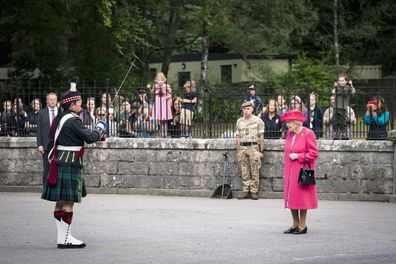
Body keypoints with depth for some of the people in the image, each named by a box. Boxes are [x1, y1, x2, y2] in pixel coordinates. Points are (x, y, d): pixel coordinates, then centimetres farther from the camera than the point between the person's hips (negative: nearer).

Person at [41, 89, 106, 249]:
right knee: (68, 202, -5)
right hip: (70, 165, -10)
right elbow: (89, 137, -17)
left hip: (59, 163, 10)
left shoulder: (59, 119, 13)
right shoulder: (73, 121, -16)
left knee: (61, 202, 11)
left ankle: (63, 236, 17)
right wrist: (99, 129, 0)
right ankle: (65, 239, -2)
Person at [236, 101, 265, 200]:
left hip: (254, 147, -4)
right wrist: (238, 151, 11)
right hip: (243, 147, 4)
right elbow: (238, 137, 15)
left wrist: (261, 151, -3)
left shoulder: (258, 120, 2)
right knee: (244, 172, 4)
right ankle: (246, 191, 8)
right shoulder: (239, 121, 13)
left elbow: (261, 136, 1)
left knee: (255, 171, -3)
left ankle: (254, 191, 1)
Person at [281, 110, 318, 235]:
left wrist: (298, 156, -16)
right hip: (290, 171, 7)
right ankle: (295, 224, 17)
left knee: (301, 196, -3)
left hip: (302, 171, -7)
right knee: (291, 197, 7)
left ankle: (302, 226, 5)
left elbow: (314, 153, -10)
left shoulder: (308, 134, -10)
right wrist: (285, 171, 14)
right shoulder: (289, 134, 11)